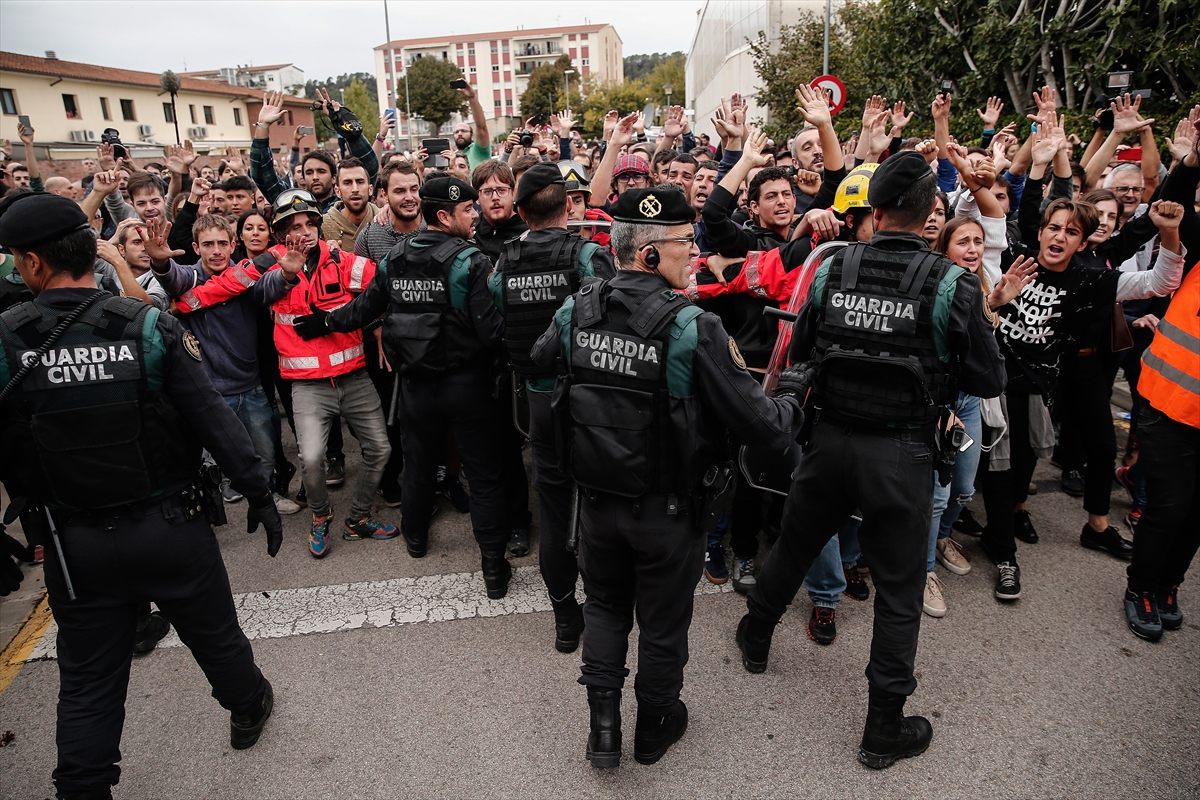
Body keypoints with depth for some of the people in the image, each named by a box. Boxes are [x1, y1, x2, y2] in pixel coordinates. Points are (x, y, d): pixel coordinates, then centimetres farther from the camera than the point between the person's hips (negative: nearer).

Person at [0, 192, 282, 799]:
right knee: (215, 635, 22)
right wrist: (258, 494, -4)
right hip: (171, 527, 0)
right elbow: (214, 419, -12)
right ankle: (248, 709, 45)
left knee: (87, 684, 16)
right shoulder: (149, 326, -13)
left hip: (75, 544, 1)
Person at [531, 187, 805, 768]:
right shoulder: (693, 328, -24)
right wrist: (793, 390, 0)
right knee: (662, 622, 19)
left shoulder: (576, 309, -8)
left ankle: (603, 727, 33)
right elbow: (764, 427, -21)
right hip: (667, 511, -3)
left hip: (597, 500, 4)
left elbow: (540, 358, 15)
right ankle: (654, 726, 41)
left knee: (604, 606, 25)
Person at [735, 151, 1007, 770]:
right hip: (902, 455, -2)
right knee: (898, 591, 11)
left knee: (793, 547, 24)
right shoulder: (952, 284, -12)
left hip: (830, 440, 3)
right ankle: (884, 730, 24)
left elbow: (799, 352, 6)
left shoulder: (832, 270, -5)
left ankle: (755, 638, 48)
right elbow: (989, 381, -6)